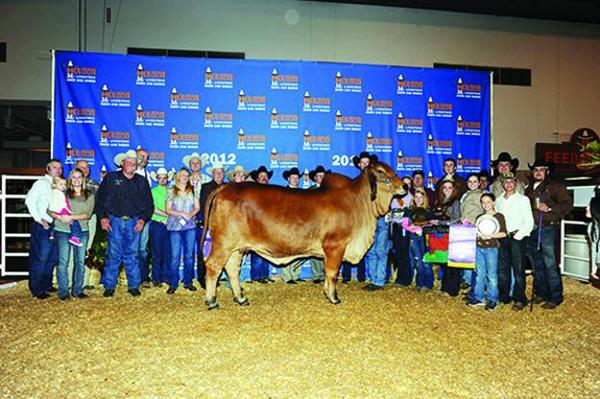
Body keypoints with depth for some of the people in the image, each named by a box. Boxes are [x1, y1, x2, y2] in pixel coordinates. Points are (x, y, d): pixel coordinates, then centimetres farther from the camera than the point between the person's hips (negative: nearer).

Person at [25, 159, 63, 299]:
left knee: (52, 257, 14)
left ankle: (46, 285, 27)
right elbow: (29, 200, -12)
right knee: (41, 257, -3)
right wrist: (39, 219, -13)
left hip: (55, 226, 7)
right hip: (42, 226, -7)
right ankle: (37, 289, 7)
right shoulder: (42, 183, -5)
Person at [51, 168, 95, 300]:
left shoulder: (89, 195, 8)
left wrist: (72, 217, -15)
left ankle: (77, 290, 15)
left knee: (80, 261, 5)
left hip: (82, 231, 2)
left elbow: (88, 214, -3)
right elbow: (50, 210, 2)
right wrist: (60, 217, -15)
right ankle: (63, 292, 6)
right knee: (63, 261, -2)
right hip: (63, 231, -1)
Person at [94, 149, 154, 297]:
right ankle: (109, 286, 7)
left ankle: (134, 286, 10)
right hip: (114, 221, -1)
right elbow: (100, 199, 7)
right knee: (113, 255, -2)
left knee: (132, 255, 3)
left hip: (133, 222, 1)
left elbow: (149, 203, 14)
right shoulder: (111, 178, 8)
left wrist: (143, 219, 1)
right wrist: (102, 217, -2)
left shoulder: (142, 181, 13)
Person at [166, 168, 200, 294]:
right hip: (175, 227, -1)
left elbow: (197, 207, 6)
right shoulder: (171, 192, 7)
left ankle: (188, 282, 14)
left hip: (190, 226, 1)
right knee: (175, 256, -3)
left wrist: (190, 214, -13)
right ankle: (173, 284, 4)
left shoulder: (192, 191, 10)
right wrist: (181, 214, -12)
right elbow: (168, 210, 2)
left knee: (189, 255, 4)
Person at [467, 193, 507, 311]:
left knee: (491, 274, -3)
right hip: (479, 247, 5)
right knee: (479, 273, 7)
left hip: (491, 248, -5)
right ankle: (478, 298, 14)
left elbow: (504, 233, -6)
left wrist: (490, 235, -16)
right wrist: (476, 234, -3)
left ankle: (492, 299, 6)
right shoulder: (479, 217, 17)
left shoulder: (499, 216, 1)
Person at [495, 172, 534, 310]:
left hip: (516, 237, -4)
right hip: (502, 237, 4)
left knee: (518, 269, -3)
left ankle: (519, 299, 4)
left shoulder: (523, 199, 0)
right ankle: (503, 296, 17)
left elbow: (529, 222, -4)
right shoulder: (498, 200, 14)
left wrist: (517, 236, -11)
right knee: (502, 268, 8)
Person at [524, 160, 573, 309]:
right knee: (536, 264, 13)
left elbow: (568, 205, -5)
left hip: (547, 228, -6)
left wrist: (550, 208, -17)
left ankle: (555, 297, 3)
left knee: (550, 264, -6)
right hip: (531, 229, 6)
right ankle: (541, 294, 24)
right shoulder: (529, 188, 18)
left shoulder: (556, 186, 1)